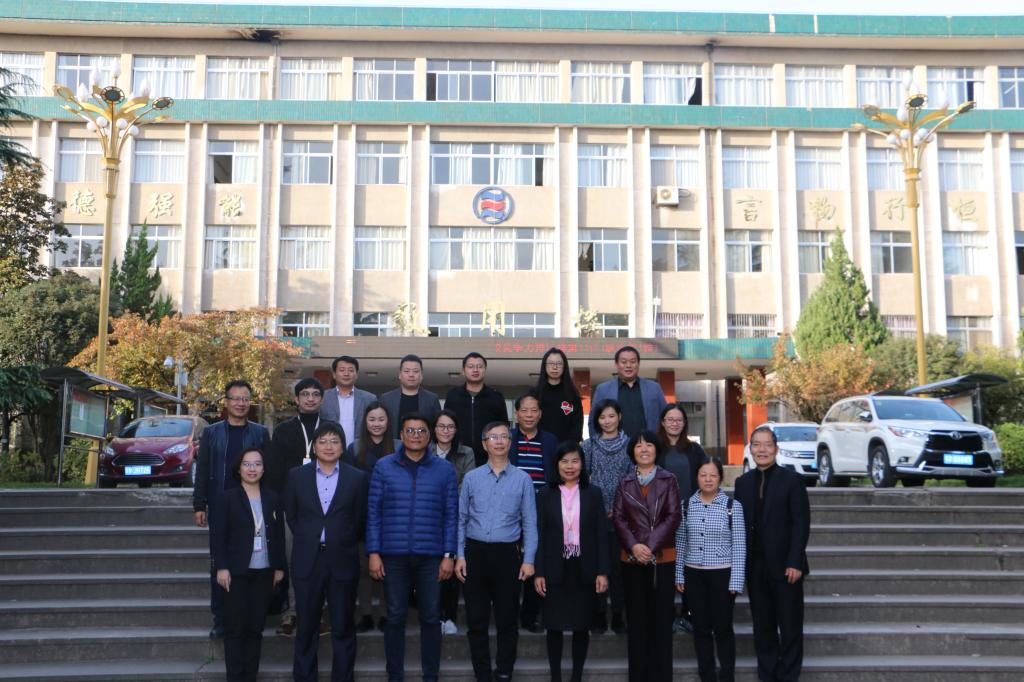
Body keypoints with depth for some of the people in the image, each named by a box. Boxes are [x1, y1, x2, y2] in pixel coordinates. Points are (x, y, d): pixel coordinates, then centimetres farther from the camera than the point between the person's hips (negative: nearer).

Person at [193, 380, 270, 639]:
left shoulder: (260, 433, 6)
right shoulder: (211, 432, 7)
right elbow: (202, 471, 6)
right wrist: (199, 505, -1)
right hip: (220, 508, 1)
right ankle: (220, 619, 10)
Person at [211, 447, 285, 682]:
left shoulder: (272, 498, 8)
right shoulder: (228, 497, -2)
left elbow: (279, 535, 10)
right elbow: (218, 535, -6)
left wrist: (279, 567, 8)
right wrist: (221, 567, -12)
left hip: (264, 572, 3)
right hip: (237, 572, -3)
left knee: (255, 627, 7)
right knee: (235, 627, 0)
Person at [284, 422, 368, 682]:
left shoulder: (357, 478, 1)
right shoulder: (296, 476, 4)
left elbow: (361, 519, 5)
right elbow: (291, 515, 11)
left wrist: (344, 542, 3)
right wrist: (307, 539, 7)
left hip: (343, 560, -1)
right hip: (307, 560, 1)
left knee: (343, 628, 6)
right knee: (306, 626, 8)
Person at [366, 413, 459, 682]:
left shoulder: (445, 470, 4)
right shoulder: (384, 467, 3)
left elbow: (451, 515, 3)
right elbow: (373, 512, 2)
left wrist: (449, 555, -2)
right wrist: (373, 553, -3)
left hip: (431, 556, 0)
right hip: (393, 555, 0)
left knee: (431, 617, 6)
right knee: (395, 616, 6)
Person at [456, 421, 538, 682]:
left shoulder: (522, 479, 1)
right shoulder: (471, 478, 4)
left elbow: (529, 523, 1)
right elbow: (461, 519, 6)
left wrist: (528, 560, -5)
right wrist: (460, 556, 1)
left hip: (507, 554, -1)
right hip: (476, 552, 1)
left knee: (507, 618, 6)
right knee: (476, 618, 7)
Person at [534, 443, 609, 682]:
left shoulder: (593, 494, 3)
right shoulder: (545, 495, 2)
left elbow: (601, 535, 2)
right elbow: (540, 535, 0)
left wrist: (602, 572, -4)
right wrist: (538, 573, -5)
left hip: (584, 571, 1)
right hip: (555, 570, 0)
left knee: (582, 626, 8)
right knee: (554, 626, 5)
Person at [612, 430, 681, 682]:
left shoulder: (668, 480, 3)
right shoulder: (625, 483, 10)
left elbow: (673, 516, -5)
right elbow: (618, 517, 3)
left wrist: (651, 546, -14)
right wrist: (634, 546, -12)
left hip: (663, 557, -2)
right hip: (632, 557, 2)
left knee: (661, 617, 1)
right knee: (636, 617, 5)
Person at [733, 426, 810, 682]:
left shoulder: (792, 480, -4)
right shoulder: (743, 482, 8)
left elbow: (801, 524, -8)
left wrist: (795, 563, -14)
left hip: (785, 566, -4)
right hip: (755, 567, 4)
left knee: (790, 625, 6)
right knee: (762, 626, 11)